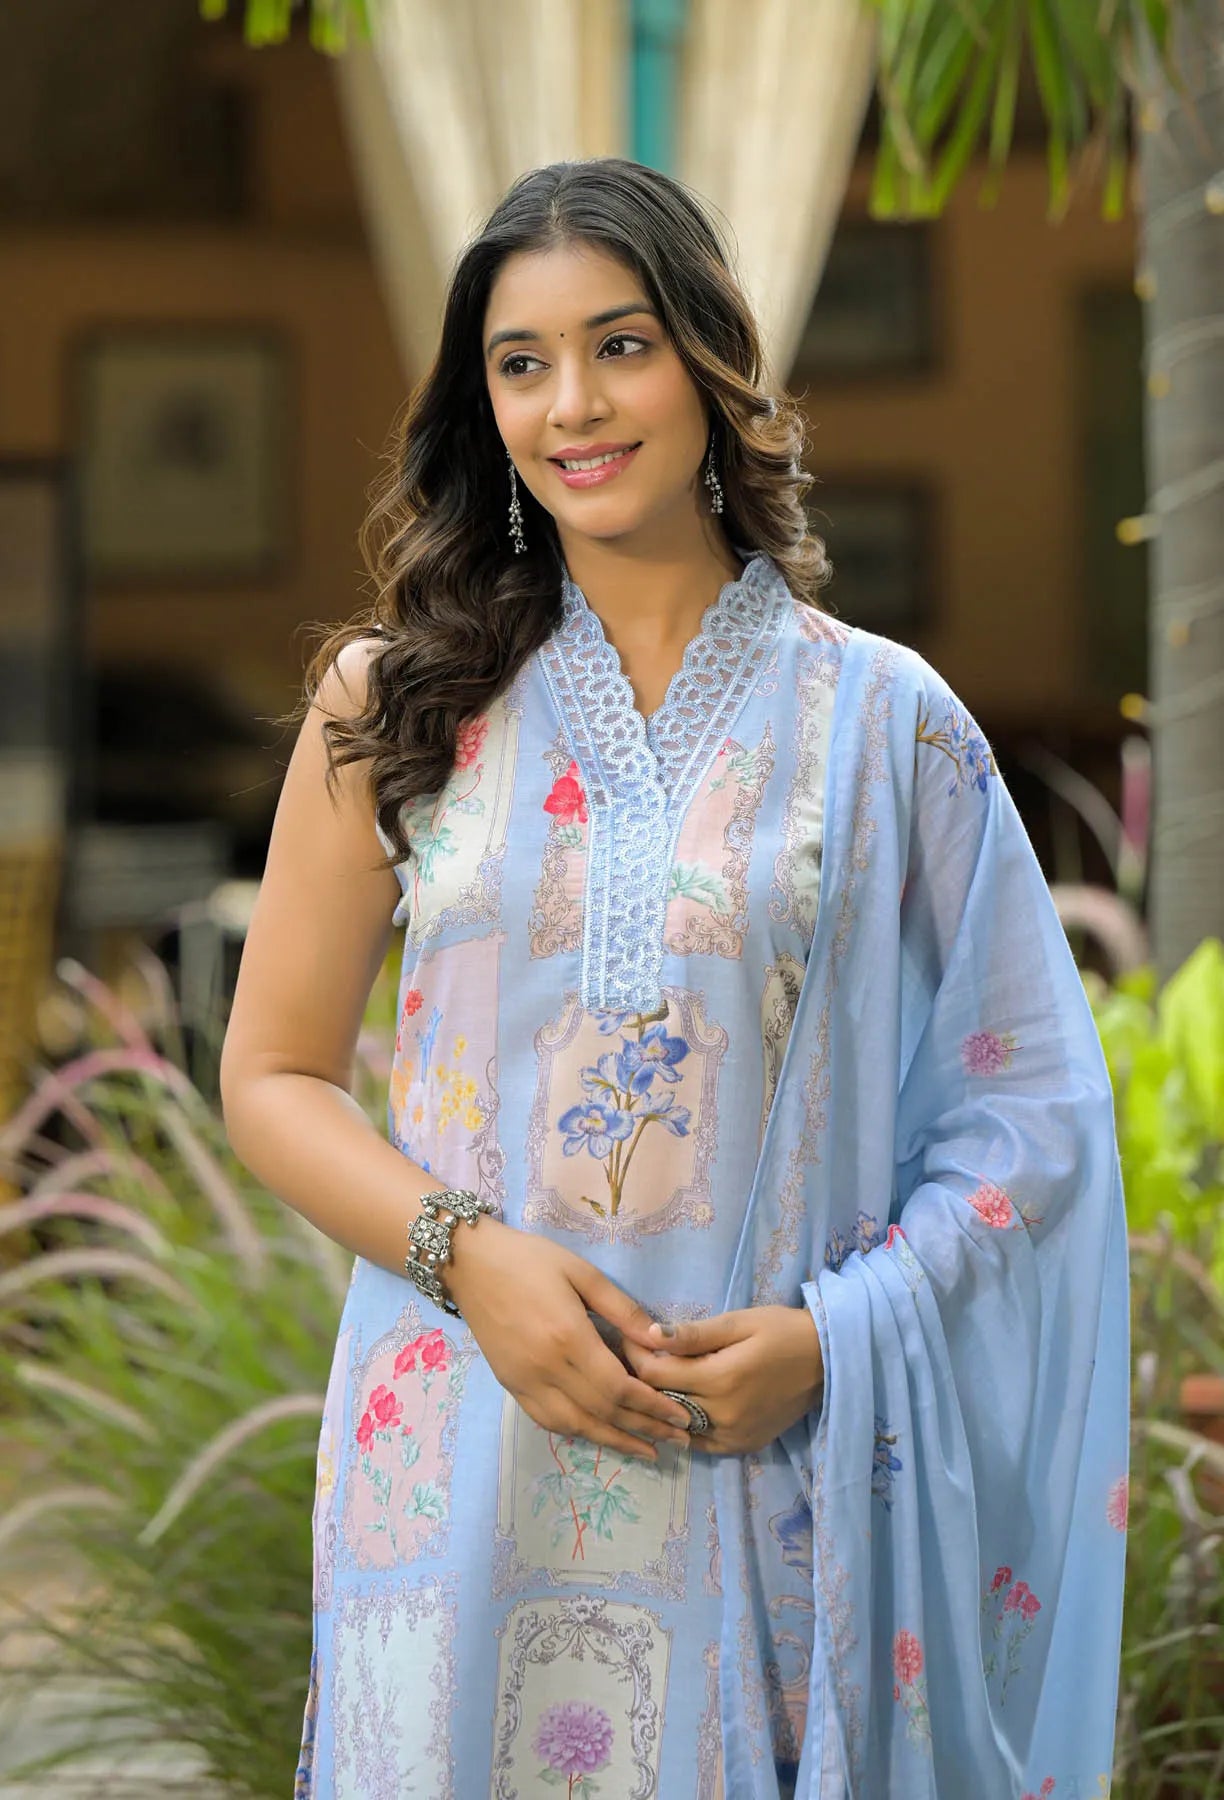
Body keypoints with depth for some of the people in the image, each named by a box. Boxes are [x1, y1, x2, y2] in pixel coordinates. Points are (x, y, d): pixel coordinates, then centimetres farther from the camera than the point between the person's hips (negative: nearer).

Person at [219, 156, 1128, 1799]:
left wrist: (835, 1333, -12)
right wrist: (468, 1254, -13)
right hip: (459, 1460, 1)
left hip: (778, 1469, 0)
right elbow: (275, 1075, 4)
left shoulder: (884, 721, 1)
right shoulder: (397, 706, 4)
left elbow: (1029, 1108, 2)